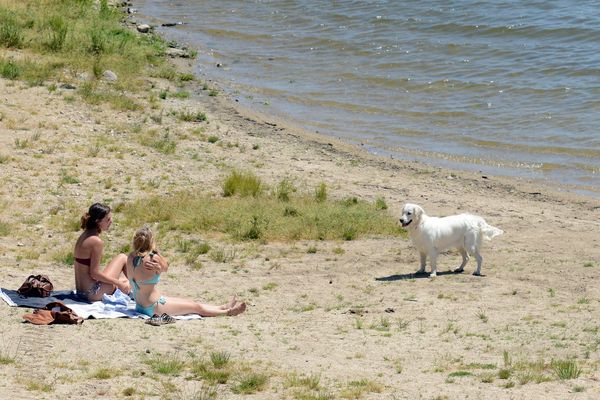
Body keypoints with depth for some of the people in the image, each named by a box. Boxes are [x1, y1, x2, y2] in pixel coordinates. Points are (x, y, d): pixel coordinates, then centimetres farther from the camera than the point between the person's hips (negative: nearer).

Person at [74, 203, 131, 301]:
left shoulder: (83, 236, 8)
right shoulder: (96, 241, -19)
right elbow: (94, 273, -20)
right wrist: (118, 283, -9)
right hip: (92, 293, -9)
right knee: (122, 258, 6)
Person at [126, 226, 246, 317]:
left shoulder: (131, 257, -4)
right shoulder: (153, 258, -22)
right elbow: (165, 267, -3)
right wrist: (155, 251, -13)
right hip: (154, 308, -9)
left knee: (191, 302, 20)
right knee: (196, 307, 8)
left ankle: (224, 307, 32)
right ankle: (228, 311, 23)